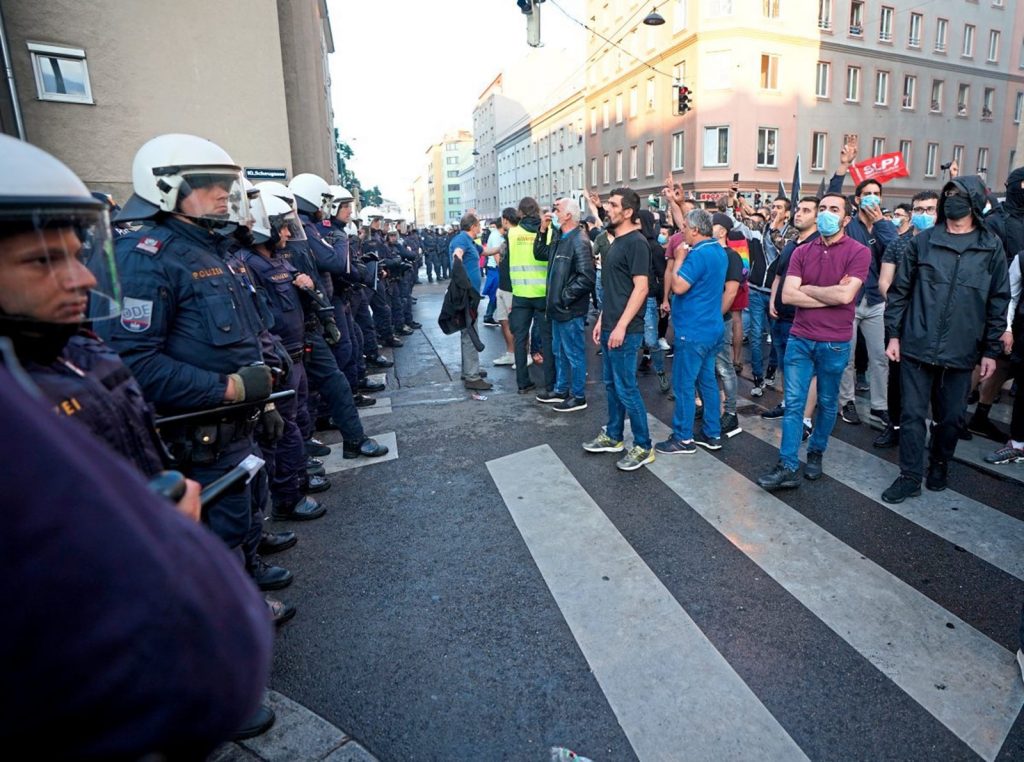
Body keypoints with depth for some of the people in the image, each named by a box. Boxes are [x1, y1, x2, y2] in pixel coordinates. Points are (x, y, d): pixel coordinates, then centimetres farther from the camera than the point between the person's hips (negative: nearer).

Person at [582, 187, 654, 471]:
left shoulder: (636, 242, -14)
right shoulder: (617, 241, 15)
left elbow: (641, 288, -20)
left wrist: (621, 326, -22)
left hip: (625, 331, -9)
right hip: (610, 327, 9)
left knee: (626, 388, -3)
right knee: (611, 384, 17)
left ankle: (643, 447, 10)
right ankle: (612, 437, 30)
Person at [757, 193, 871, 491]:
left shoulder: (858, 252, -6)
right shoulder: (802, 252, 4)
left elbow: (846, 294, -18)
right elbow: (787, 295, -7)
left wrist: (807, 289, -7)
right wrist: (830, 296, -12)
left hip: (834, 343, -2)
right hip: (800, 339, 2)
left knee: (827, 403, 13)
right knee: (793, 403, 0)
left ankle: (816, 454, 32)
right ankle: (787, 467, 3)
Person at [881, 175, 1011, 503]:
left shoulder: (991, 247, 3)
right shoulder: (923, 241, 2)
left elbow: (998, 301, 5)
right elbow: (899, 289, 4)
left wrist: (991, 350, 3)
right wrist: (893, 334, -1)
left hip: (961, 352, 1)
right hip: (916, 347, 0)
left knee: (951, 417, 11)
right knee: (913, 414, 2)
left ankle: (939, 464, 34)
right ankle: (910, 476, 13)